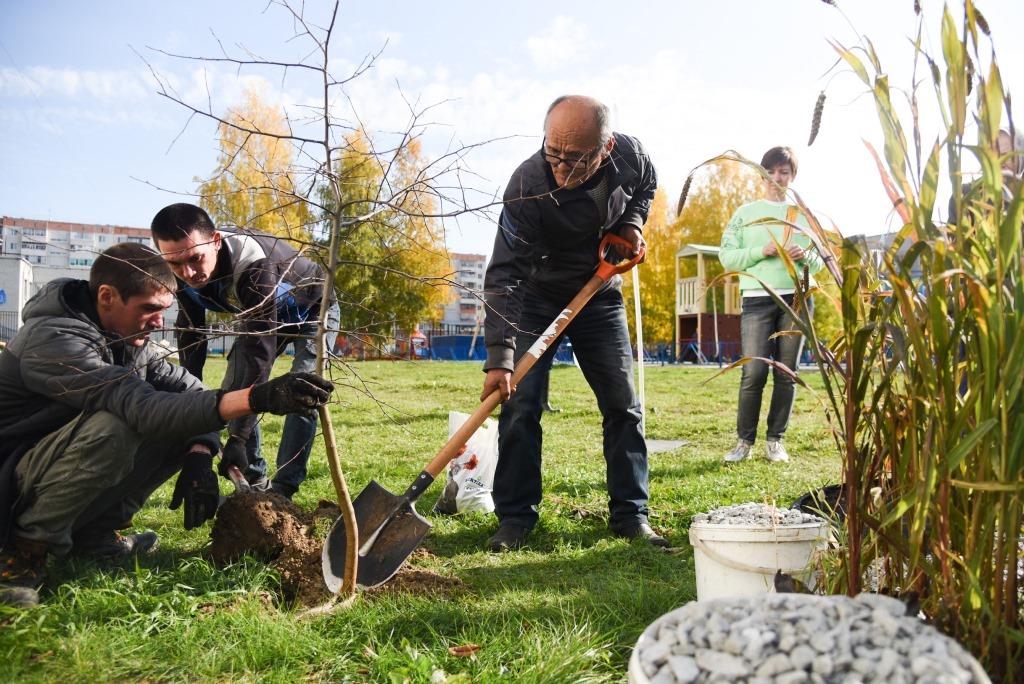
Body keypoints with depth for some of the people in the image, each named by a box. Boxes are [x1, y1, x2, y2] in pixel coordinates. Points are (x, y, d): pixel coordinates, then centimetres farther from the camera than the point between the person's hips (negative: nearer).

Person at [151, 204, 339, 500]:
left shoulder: (255, 265, -45)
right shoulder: (185, 273, -23)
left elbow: (260, 353, -46)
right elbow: (191, 339, -13)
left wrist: (237, 436, -47)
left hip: (312, 312, -6)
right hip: (263, 314, 6)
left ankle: (282, 490, -10)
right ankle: (254, 482, 10)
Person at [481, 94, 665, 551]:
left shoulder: (629, 155, -19)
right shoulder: (526, 188, -32)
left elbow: (646, 185, 8)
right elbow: (504, 275, -34)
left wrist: (632, 223, -10)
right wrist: (499, 357, -40)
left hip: (599, 294, 3)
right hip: (536, 296, -3)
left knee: (623, 403, 1)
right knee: (520, 402, -11)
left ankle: (630, 515, 13)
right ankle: (515, 517, 2)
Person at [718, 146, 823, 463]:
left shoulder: (804, 215, 16)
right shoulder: (746, 213, 10)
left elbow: (819, 261, 16)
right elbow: (726, 256, 2)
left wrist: (806, 256, -7)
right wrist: (761, 251, -12)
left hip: (795, 299, 2)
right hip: (757, 300, -2)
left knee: (787, 373, 4)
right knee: (754, 372, -10)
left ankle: (776, 440, 12)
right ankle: (744, 440, 1)